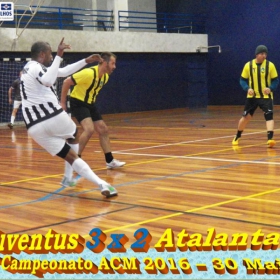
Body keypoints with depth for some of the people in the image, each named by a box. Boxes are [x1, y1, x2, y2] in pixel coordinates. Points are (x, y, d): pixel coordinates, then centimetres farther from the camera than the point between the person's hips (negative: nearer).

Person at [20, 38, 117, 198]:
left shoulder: (33, 68, 25)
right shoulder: (35, 67, -4)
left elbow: (64, 71, 32)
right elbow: (48, 81, -30)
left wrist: (86, 61, 33)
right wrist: (59, 56, -25)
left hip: (35, 127, 7)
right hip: (53, 117, -7)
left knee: (71, 156, 10)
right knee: (74, 138, 27)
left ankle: (101, 183, 0)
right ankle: (68, 178, 22)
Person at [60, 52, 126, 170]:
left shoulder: (105, 76, 0)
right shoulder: (89, 73, -26)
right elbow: (66, 82, -22)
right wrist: (62, 103, -17)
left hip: (90, 104, 9)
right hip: (78, 103, -9)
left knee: (103, 130, 7)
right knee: (89, 129, -24)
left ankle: (110, 161, 16)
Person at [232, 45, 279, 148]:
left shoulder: (270, 65, -5)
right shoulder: (248, 65, -3)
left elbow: (275, 80, -1)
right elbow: (242, 80, 3)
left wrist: (270, 88, -21)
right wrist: (247, 89, -16)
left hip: (266, 96, -1)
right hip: (252, 96, 1)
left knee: (269, 116, -18)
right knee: (245, 117, 9)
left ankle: (270, 139, -23)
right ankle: (237, 137, 30)